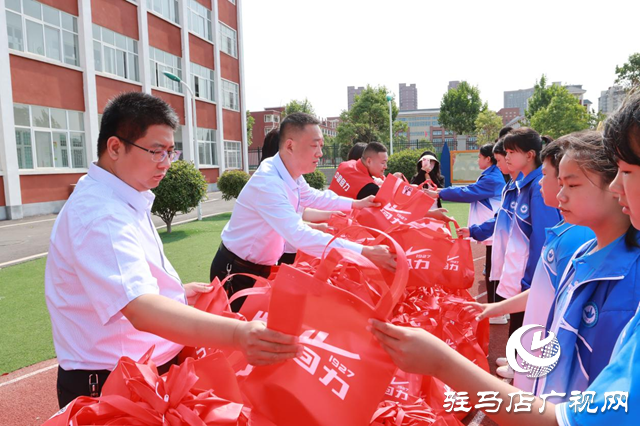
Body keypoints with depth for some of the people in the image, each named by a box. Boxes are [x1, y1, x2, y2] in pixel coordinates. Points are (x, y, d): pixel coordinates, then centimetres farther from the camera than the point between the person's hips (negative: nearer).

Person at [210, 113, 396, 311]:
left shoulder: (291, 173, -4)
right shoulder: (267, 183, -33)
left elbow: (312, 196, 18)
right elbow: (300, 236, -43)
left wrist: (356, 203, 10)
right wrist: (364, 252, -44)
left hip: (262, 267, 8)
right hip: (236, 272, -8)